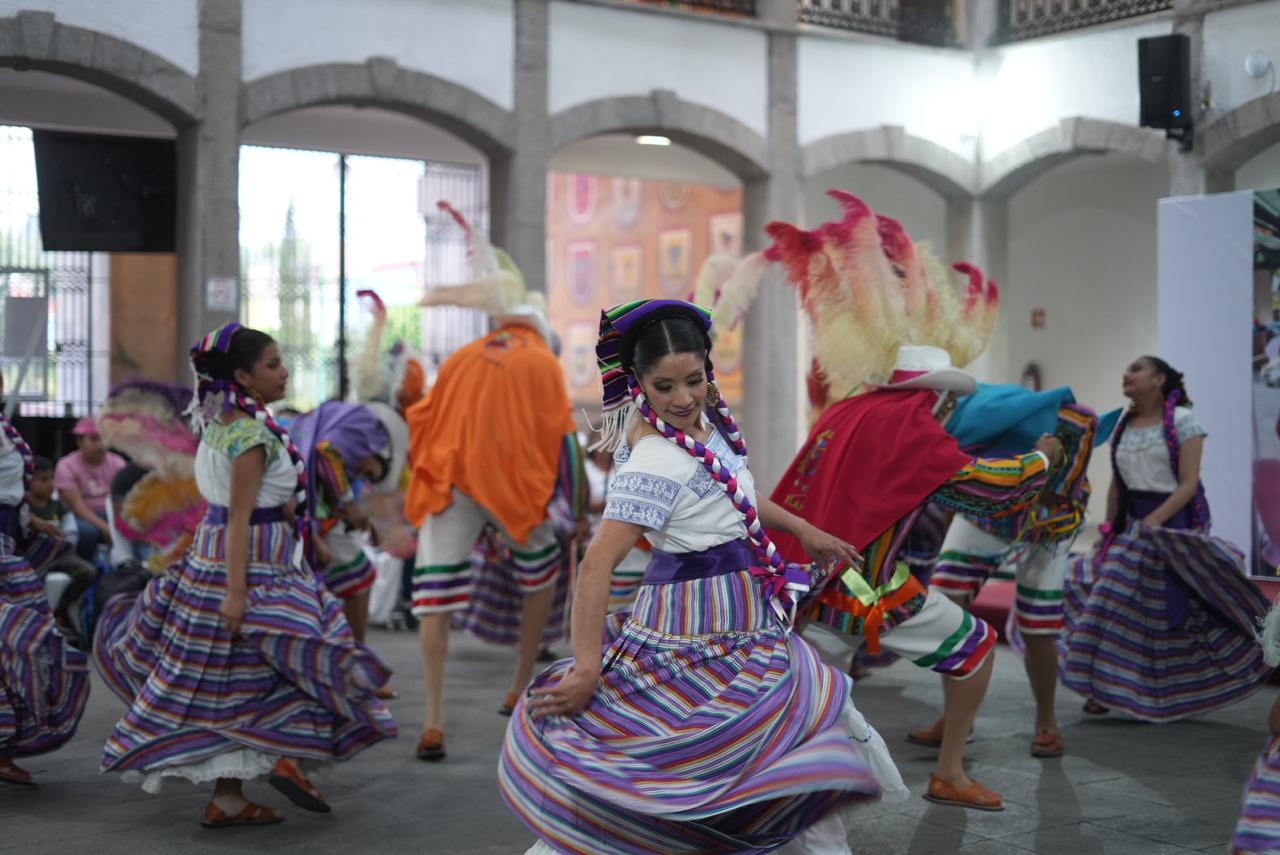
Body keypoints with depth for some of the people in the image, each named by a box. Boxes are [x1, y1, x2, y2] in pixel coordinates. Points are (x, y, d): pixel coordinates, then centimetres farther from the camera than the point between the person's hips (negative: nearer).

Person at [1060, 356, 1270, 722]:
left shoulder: (1182, 420, -8)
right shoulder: (1122, 426, 10)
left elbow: (1189, 483, -14)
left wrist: (1156, 520, -23)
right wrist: (1108, 531, 8)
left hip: (1174, 523, -6)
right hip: (1131, 524, 6)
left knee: (1181, 607, -1)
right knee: (1116, 603, 1)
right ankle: (1106, 687, 9)